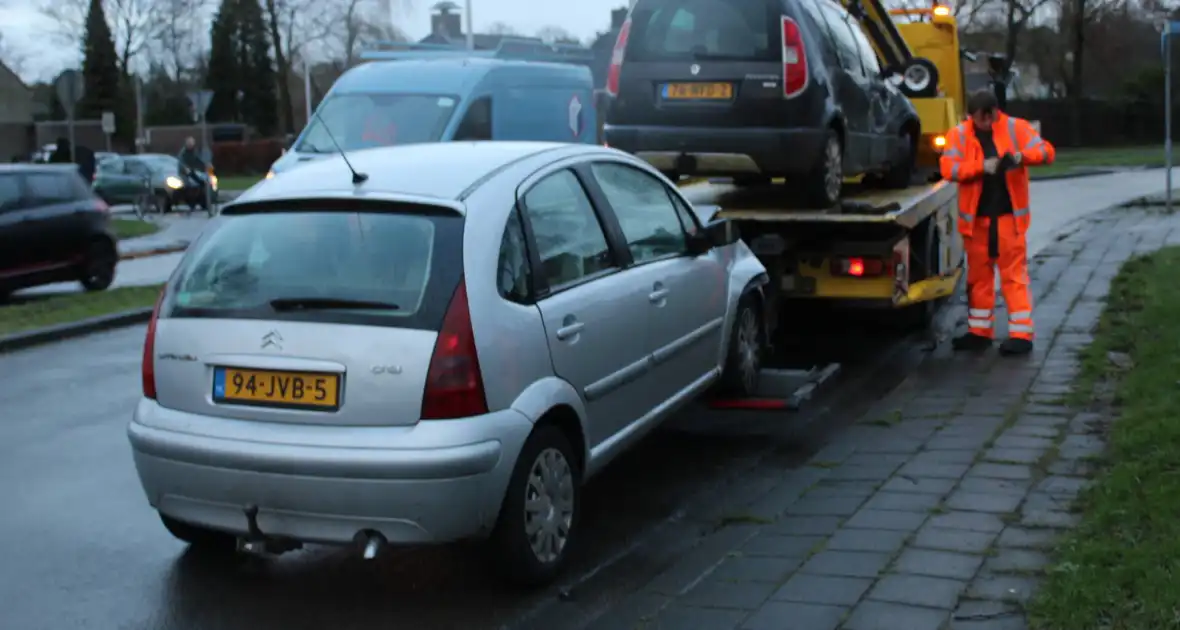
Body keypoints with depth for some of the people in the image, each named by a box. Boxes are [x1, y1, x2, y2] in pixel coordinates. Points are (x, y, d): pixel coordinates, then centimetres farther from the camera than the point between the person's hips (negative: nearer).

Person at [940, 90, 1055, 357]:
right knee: (978, 274, 11)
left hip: (1009, 215, -2)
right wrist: (981, 167, -25)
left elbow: (1047, 151, -6)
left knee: (1014, 274, -3)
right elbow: (948, 167, -11)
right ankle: (980, 331, 22)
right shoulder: (959, 135, 2)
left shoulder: (1016, 128, 0)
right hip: (976, 217, 3)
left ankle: (1021, 334, 0)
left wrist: (1022, 156, -26)